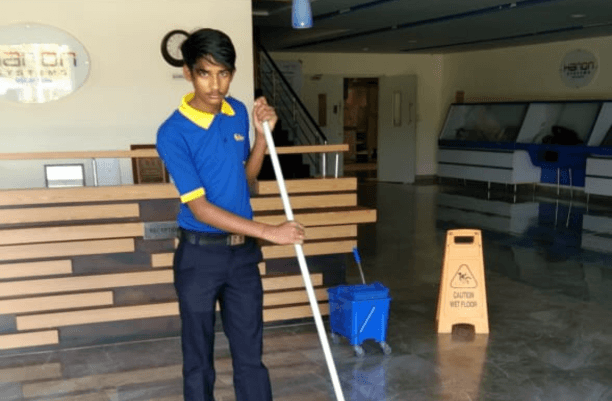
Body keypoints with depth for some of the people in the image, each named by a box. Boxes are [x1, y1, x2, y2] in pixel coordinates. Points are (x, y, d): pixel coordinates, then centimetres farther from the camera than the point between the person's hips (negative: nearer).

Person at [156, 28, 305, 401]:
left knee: (250, 353, 11)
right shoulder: (173, 133, -17)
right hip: (199, 254, -4)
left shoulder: (238, 113, 2)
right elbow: (200, 208, -21)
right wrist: (269, 231, -23)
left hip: (243, 251, 4)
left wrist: (263, 134, -2)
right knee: (198, 356, 11)